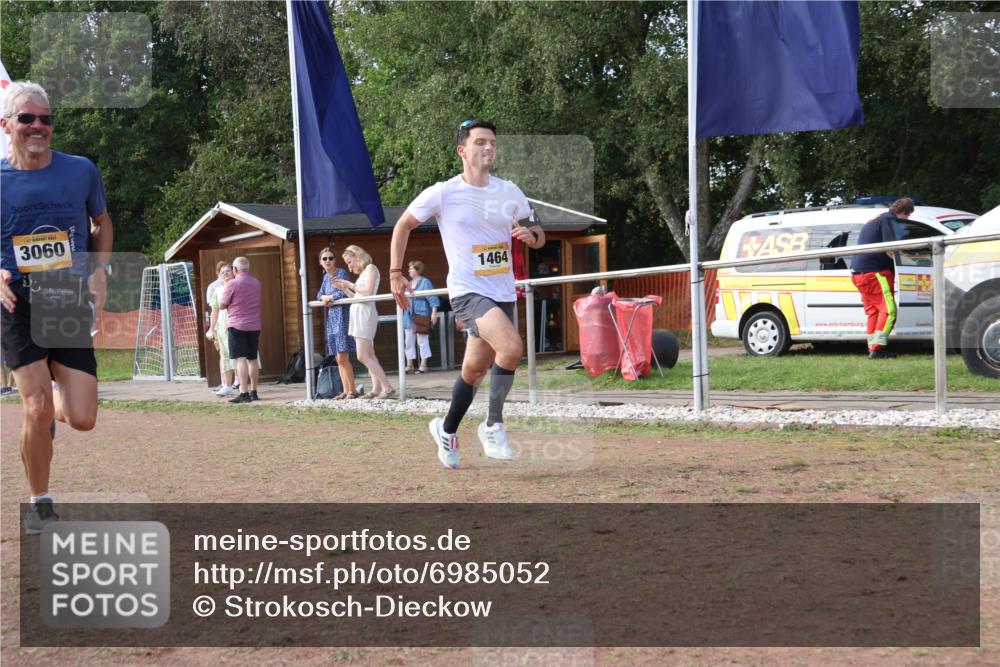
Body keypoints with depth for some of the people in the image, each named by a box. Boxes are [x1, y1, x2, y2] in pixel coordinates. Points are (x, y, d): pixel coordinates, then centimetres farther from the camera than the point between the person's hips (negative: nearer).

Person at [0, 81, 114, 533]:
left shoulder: (81, 171, 1)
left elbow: (102, 224, 18)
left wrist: (100, 269, 2)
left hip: (72, 307, 2)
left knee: (82, 420, -5)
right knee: (37, 409, -11)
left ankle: (55, 406, 33)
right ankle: (40, 504, 11)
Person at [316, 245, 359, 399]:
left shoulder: (342, 273, -8)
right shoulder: (326, 277, 16)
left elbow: (344, 293, -19)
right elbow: (319, 294, 15)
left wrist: (329, 297, -6)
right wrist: (324, 298, -7)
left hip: (342, 316, -8)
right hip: (331, 318, 8)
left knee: (342, 358, -11)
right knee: (339, 359, 9)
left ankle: (352, 390, -6)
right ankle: (346, 391, 13)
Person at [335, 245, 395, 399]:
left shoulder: (370, 268, -5)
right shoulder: (362, 273, 19)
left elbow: (368, 292, -17)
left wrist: (351, 285, -8)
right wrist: (343, 288, 12)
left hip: (365, 313, -10)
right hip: (357, 313, 10)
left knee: (363, 356, -16)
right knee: (369, 355, 5)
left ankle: (388, 388, -19)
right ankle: (376, 389, 4)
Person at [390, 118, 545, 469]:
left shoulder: (509, 192, 6)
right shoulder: (442, 194, -6)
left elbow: (538, 236, 16)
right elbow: (403, 226, 7)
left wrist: (531, 235, -8)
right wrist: (395, 273, 5)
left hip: (503, 293, 5)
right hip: (467, 292, -5)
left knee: (475, 369, 13)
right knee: (512, 347, -28)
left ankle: (446, 430, 36)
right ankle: (493, 426, -13)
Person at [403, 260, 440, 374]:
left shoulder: (425, 282, -5)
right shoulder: (409, 283, 15)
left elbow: (432, 298, -10)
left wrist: (434, 313, -17)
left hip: (421, 316, -7)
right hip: (408, 317, 7)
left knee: (422, 341, -3)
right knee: (409, 342, 6)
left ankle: (423, 365, 0)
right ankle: (409, 366, 9)